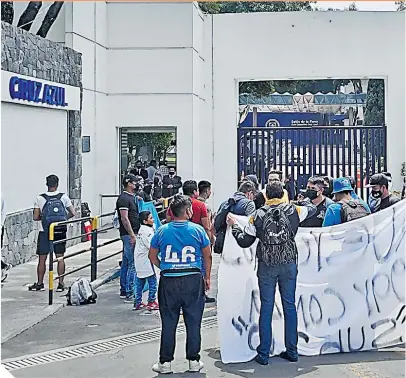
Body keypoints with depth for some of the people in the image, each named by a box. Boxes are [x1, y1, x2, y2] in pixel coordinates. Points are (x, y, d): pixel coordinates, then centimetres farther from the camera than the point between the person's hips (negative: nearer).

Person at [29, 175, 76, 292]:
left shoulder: (40, 198, -5)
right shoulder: (63, 197, -2)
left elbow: (35, 217, -6)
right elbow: (73, 213, -3)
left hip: (45, 232, -1)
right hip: (60, 232, 1)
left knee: (42, 259, 7)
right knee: (60, 258, 8)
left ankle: (39, 284, 15)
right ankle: (61, 284, 9)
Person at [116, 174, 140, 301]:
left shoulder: (131, 197, 17)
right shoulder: (124, 198, -14)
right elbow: (124, 218, -20)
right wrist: (132, 235, -21)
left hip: (132, 234, 10)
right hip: (129, 234, -10)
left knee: (126, 263, 14)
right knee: (133, 264, -11)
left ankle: (123, 290, 21)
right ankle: (129, 293, -9)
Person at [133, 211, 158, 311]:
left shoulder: (141, 229, 15)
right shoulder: (147, 230, -15)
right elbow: (152, 246, -20)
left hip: (139, 260, 10)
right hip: (145, 260, -10)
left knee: (140, 281, 14)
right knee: (152, 281, -2)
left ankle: (138, 303, 18)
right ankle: (151, 302, 1)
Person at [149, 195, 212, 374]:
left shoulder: (162, 231, 0)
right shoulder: (198, 230, -3)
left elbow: (152, 256, 8)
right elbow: (207, 256, 4)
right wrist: (207, 277, 15)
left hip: (168, 280, 1)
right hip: (193, 280, -1)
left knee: (168, 323, 8)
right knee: (193, 322, 9)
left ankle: (165, 362, 13)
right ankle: (194, 361, 17)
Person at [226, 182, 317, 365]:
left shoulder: (258, 215, -2)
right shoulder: (293, 211, 0)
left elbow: (244, 241, 2)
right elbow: (312, 209, 19)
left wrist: (234, 226, 18)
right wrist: (304, 200, 39)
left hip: (266, 266, -1)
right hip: (289, 264, 1)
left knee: (266, 308, 4)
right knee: (289, 306, 9)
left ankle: (263, 354, 7)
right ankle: (292, 351, 15)